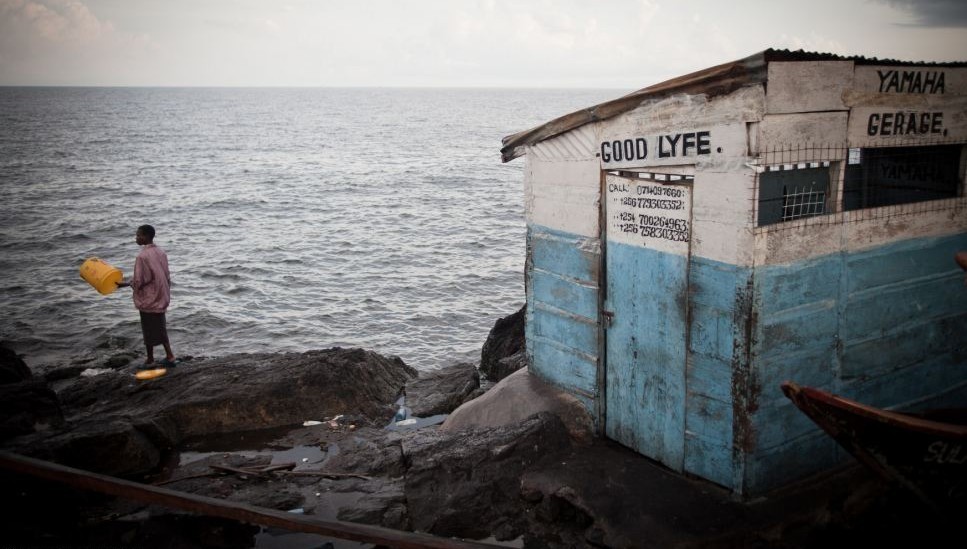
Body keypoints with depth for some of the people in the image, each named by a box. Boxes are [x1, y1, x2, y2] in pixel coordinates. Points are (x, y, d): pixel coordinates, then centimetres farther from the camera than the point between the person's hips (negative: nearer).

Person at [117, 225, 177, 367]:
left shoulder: (142, 256, -21)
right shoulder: (161, 252, 2)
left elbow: (139, 281, -18)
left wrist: (126, 283, -1)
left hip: (149, 299, -7)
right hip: (161, 298, 7)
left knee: (149, 330, 6)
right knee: (160, 328, 17)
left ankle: (150, 360, 18)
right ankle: (169, 356, 16)